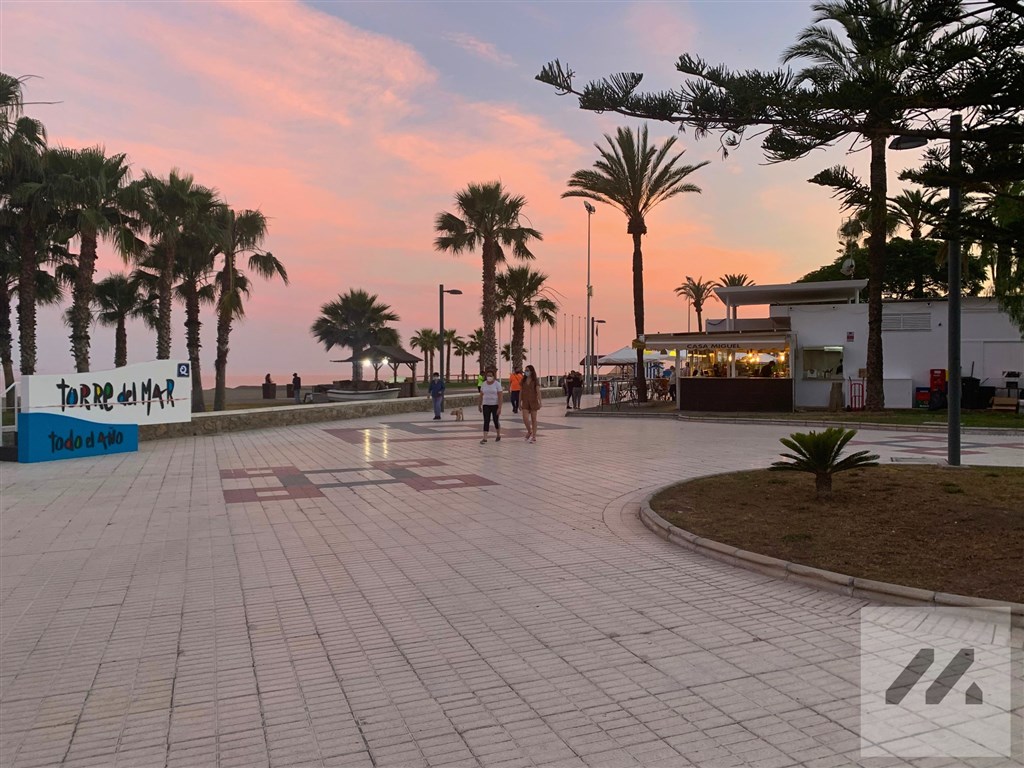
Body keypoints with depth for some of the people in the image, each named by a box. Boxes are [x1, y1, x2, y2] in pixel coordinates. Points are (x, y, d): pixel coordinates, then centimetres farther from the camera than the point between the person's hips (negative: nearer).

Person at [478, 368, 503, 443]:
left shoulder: (497, 384, -8)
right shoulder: (483, 384, 4)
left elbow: (500, 397, -12)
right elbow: (481, 395, 10)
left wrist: (499, 408, -17)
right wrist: (479, 405, 11)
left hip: (495, 405, -3)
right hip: (486, 405, 3)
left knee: (496, 421, 7)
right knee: (486, 421, -6)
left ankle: (498, 436, 29)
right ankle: (485, 438, -9)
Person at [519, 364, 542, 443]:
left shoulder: (535, 381, -4)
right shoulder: (523, 380, 6)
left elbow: (538, 392, -7)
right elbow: (521, 392, 9)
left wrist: (540, 402, -13)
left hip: (533, 401, -3)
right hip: (525, 402, 3)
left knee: (533, 419, 3)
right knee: (525, 419, -9)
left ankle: (534, 436, 10)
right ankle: (529, 432, 17)